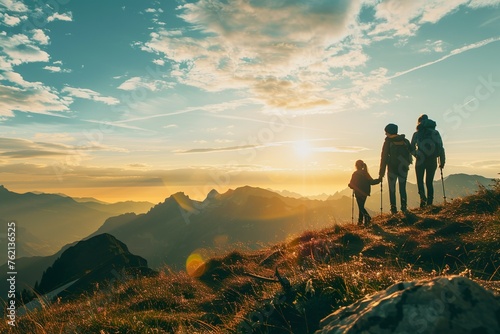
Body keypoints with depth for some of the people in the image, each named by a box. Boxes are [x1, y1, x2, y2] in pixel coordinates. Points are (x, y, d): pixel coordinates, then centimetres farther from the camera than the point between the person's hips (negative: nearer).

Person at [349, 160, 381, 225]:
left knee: (361, 207, -3)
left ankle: (367, 217, -24)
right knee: (361, 206, 17)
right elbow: (371, 182, 1)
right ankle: (360, 220, 22)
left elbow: (352, 184, -11)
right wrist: (379, 180, 14)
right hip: (365, 193, 6)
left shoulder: (355, 174, -11)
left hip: (359, 193, -6)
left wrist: (349, 184, 11)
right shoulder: (366, 173, 4)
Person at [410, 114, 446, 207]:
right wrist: (442, 162, 9)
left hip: (420, 161, -2)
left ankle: (423, 197, -14)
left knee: (420, 181, 10)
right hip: (432, 161, 2)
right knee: (429, 182, 10)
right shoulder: (436, 133, 9)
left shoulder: (416, 134, 2)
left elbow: (411, 149, 3)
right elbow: (441, 148, 5)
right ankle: (429, 203, 6)